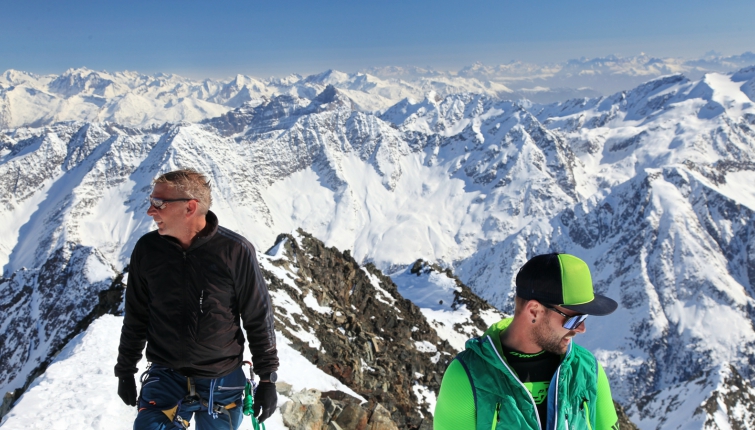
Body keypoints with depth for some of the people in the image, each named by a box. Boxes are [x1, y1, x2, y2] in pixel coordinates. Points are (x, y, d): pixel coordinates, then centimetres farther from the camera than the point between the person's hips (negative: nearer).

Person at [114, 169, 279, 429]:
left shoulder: (235, 251, -14)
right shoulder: (147, 249, -5)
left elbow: (259, 318, -5)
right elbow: (136, 317, 8)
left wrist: (267, 379, -2)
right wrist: (125, 371, 14)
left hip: (223, 382, -1)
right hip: (165, 377, 2)